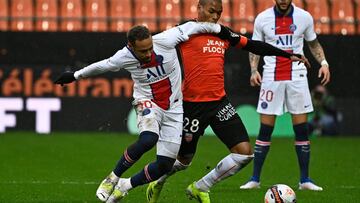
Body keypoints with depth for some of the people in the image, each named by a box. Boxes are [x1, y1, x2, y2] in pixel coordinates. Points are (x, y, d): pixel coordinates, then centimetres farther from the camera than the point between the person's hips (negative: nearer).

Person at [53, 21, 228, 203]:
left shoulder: (164, 41, -19)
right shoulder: (124, 57, -15)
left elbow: (191, 26, -5)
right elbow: (102, 66, 5)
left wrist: (219, 29, 4)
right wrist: (76, 76, 18)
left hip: (173, 108, 2)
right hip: (148, 103, -2)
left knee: (165, 164, -4)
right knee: (148, 139, -36)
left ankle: (126, 186, 19)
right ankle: (113, 178, -16)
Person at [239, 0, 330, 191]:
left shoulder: (304, 17, 2)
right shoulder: (262, 18, 0)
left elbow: (313, 43, 16)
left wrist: (323, 62, 0)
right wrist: (254, 70, -6)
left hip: (297, 77, 1)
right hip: (271, 78, -1)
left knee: (301, 129, -1)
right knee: (265, 130, -1)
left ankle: (305, 180, 7)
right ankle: (255, 179, 6)